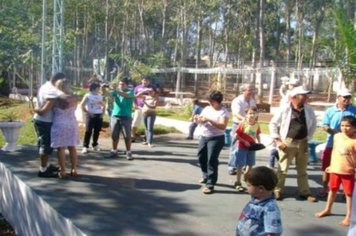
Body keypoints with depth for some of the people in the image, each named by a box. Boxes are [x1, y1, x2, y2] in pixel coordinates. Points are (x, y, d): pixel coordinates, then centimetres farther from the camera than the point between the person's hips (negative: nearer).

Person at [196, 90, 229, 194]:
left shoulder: (223, 112, -10)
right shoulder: (206, 108, 9)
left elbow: (223, 126, -22)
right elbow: (201, 122, 15)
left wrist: (209, 120, -28)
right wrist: (198, 119, -9)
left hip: (216, 139, -7)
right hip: (204, 137, 7)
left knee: (212, 160, -10)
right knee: (201, 158, 16)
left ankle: (210, 185, -7)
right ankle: (206, 176, 39)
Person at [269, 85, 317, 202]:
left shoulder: (309, 110, 1)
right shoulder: (284, 109, -11)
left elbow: (313, 124, 16)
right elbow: (273, 124, -6)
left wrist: (308, 137, 10)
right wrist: (277, 140, -9)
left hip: (302, 143, 4)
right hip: (288, 142, -4)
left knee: (302, 170, 14)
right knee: (283, 169, 2)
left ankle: (305, 192, 24)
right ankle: (277, 190, 17)